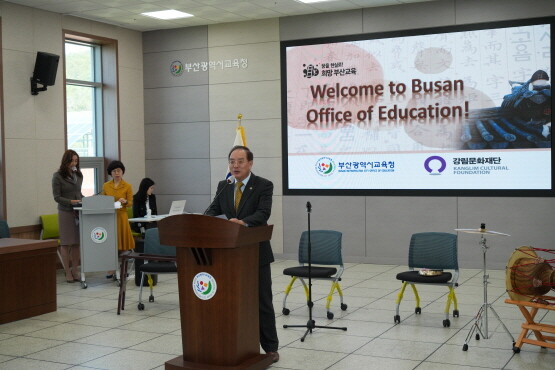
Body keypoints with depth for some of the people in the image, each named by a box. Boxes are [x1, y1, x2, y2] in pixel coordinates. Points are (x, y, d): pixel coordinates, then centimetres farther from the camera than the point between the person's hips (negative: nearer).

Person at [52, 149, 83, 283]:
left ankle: (75, 271, 13)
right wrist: (71, 201, -19)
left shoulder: (78, 175, 11)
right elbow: (57, 197, -7)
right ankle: (68, 273, 4)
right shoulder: (58, 176, -4)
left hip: (79, 212, 5)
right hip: (65, 212, -5)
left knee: (77, 243, 5)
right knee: (66, 243, 0)